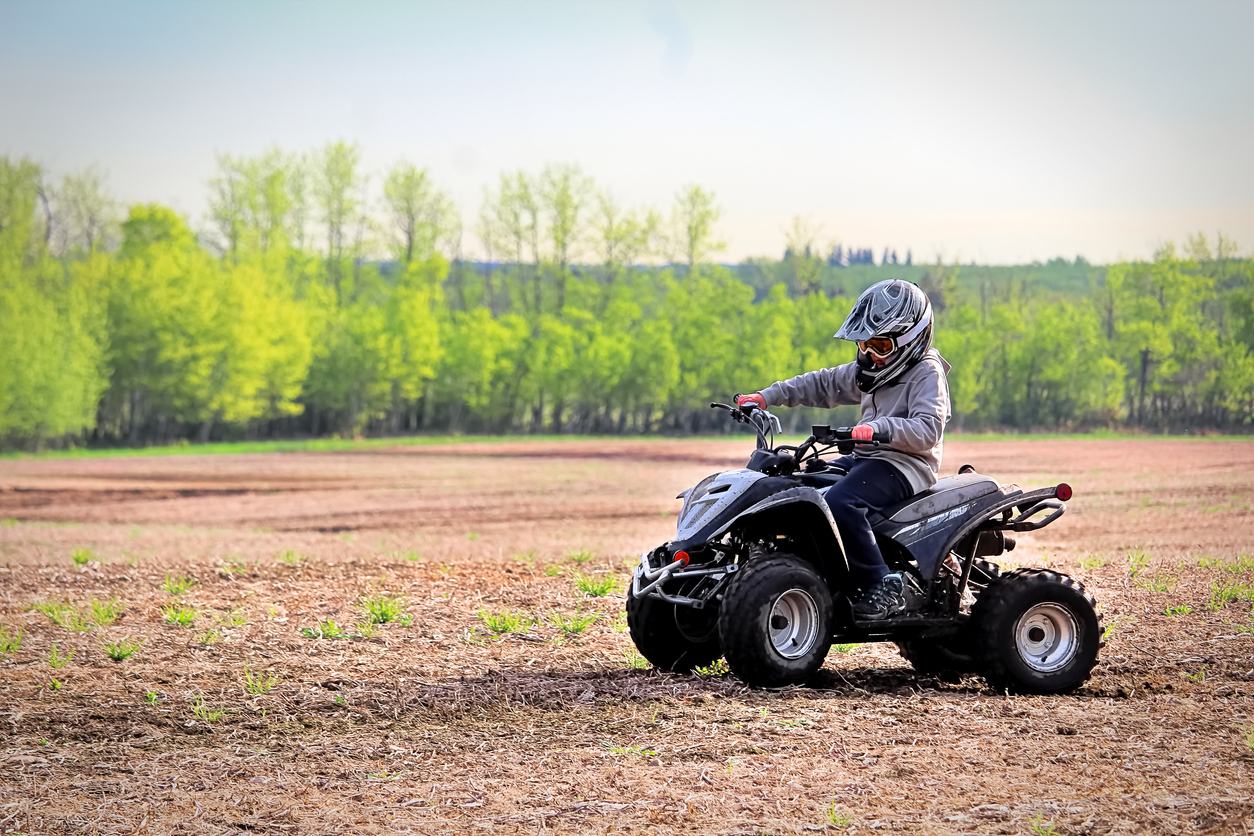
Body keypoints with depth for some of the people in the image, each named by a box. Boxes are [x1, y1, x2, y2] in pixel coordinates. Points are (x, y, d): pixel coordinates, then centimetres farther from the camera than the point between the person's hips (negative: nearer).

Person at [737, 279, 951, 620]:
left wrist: (880, 427, -39)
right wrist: (768, 396, 15)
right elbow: (824, 384, 23)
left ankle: (883, 587, -27)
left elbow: (928, 429, -24)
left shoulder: (927, 374, -9)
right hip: (865, 458, 10)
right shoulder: (869, 371, 18)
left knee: (839, 503, -33)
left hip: (905, 464, -10)